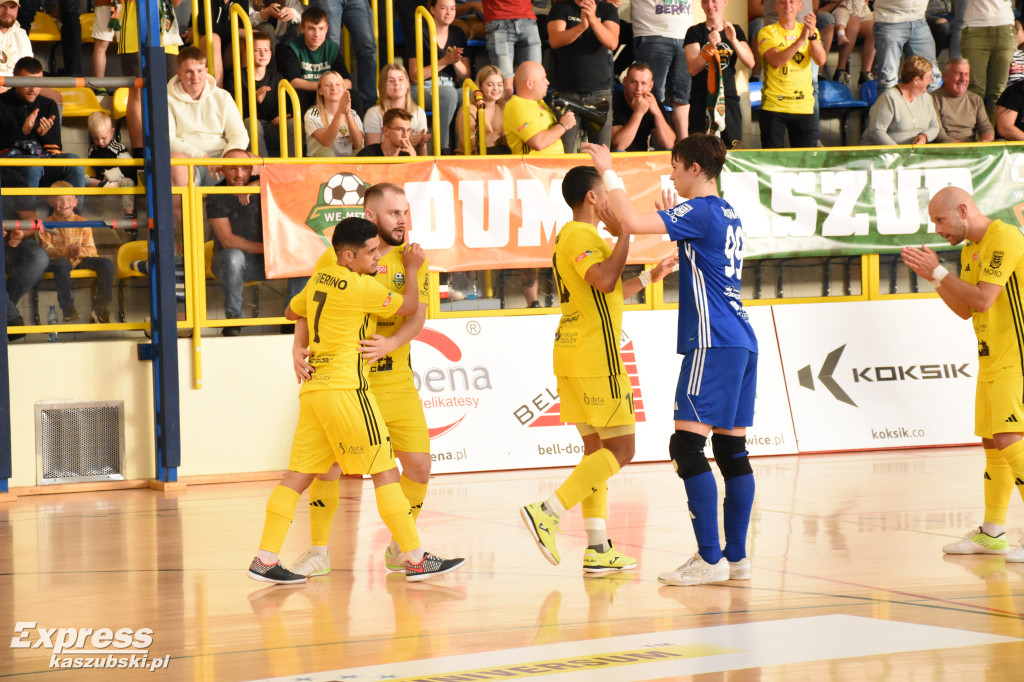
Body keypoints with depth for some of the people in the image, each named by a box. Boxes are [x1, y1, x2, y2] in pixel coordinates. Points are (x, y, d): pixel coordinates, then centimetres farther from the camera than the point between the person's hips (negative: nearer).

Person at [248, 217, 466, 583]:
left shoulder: (318, 280, 13)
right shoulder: (362, 287, -10)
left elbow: (292, 312, 31)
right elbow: (409, 307, 3)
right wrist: (413, 270, 18)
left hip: (312, 388, 8)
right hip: (345, 388, -8)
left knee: (299, 474, 6)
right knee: (384, 470, -2)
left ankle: (265, 559, 1)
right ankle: (415, 559, 0)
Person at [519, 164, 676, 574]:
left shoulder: (570, 236, 20)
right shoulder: (581, 236, -12)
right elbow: (605, 281, -30)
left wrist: (650, 277, 32)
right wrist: (624, 233, -19)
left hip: (573, 355, 10)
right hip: (595, 359, -10)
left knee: (597, 447, 10)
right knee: (621, 448, -7)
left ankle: (598, 548, 8)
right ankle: (548, 513, -16)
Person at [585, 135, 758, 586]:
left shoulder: (699, 212, -10)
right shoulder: (728, 216, 17)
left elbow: (631, 222, -21)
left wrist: (609, 171, -9)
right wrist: (673, 221, 35)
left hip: (713, 344, -9)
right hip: (742, 344, 9)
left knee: (687, 447, -9)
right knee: (733, 451, 9)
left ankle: (710, 559, -12)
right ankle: (737, 557, 10)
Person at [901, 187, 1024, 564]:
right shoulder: (970, 249, 16)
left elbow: (982, 299, -22)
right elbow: (965, 310, 18)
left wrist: (938, 272, -15)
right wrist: (932, 275, 7)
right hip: (991, 362, 10)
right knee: (991, 443, 12)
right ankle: (991, 533, 20)